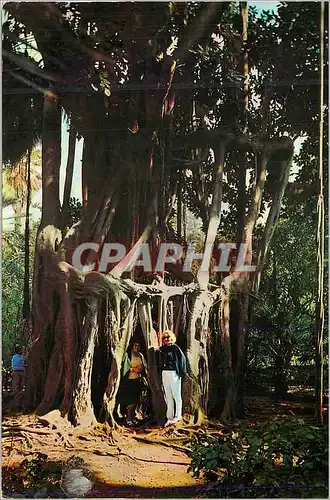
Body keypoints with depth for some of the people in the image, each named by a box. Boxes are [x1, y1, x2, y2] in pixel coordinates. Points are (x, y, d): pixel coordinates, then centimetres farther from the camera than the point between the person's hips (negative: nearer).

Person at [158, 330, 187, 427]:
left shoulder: (175, 348, -3)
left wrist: (181, 371, -11)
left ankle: (177, 416, 5)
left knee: (176, 395, -1)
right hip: (164, 374, 6)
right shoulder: (161, 349, 12)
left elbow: (182, 358, -6)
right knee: (168, 396, 8)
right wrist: (160, 373, 10)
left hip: (173, 373, -6)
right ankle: (170, 418, 12)